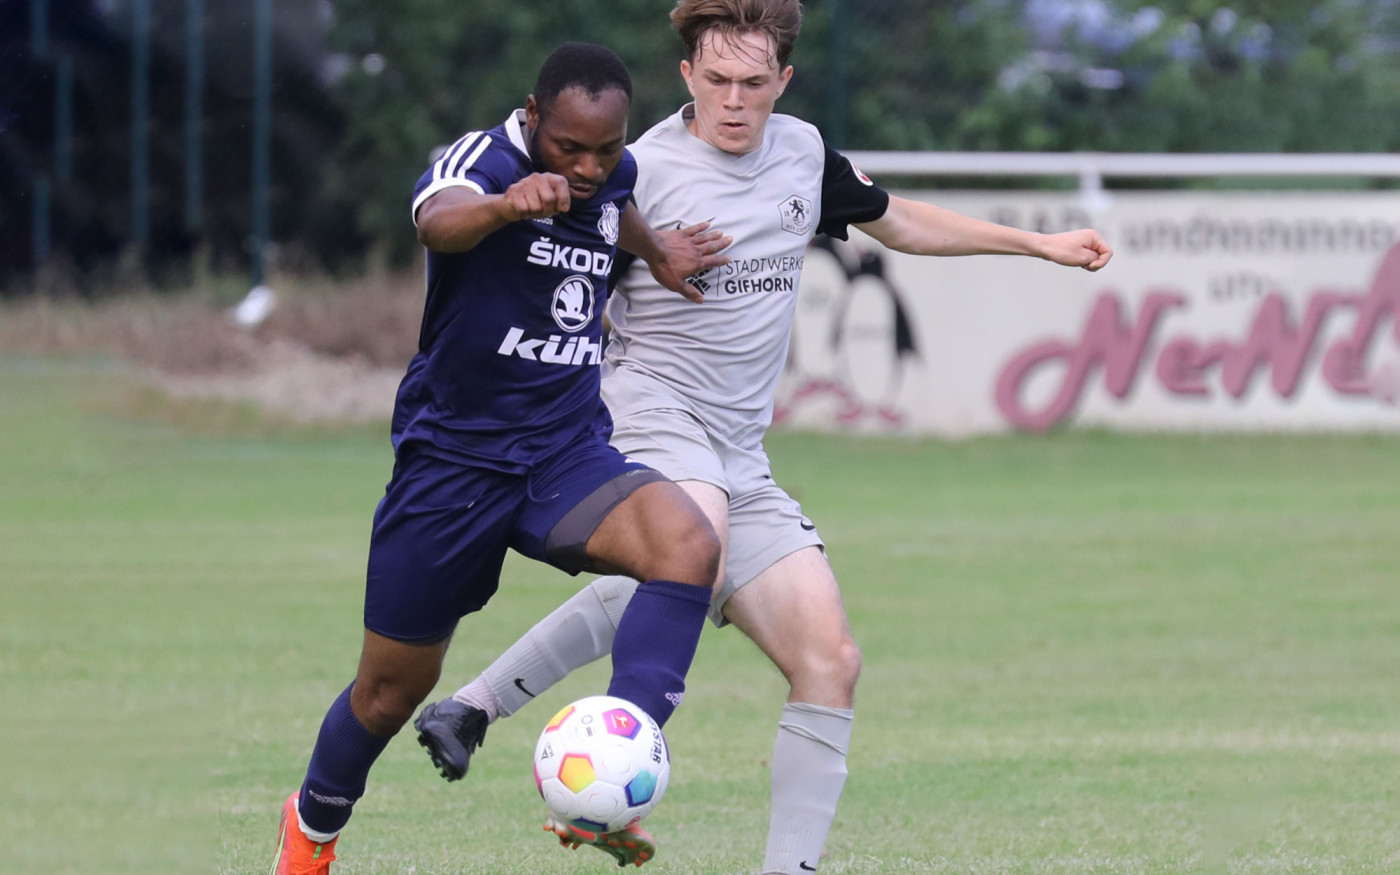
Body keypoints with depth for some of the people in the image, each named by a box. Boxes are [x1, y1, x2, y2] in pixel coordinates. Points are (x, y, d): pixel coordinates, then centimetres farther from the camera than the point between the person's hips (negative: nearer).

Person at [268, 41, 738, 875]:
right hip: (451, 455, -4)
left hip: (567, 455, 4)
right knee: (393, 688, 7)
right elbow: (438, 220, -44)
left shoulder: (615, 174, 2)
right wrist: (505, 204, -65)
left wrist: (657, 252, 16)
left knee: (690, 546, -28)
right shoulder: (484, 159, -18)